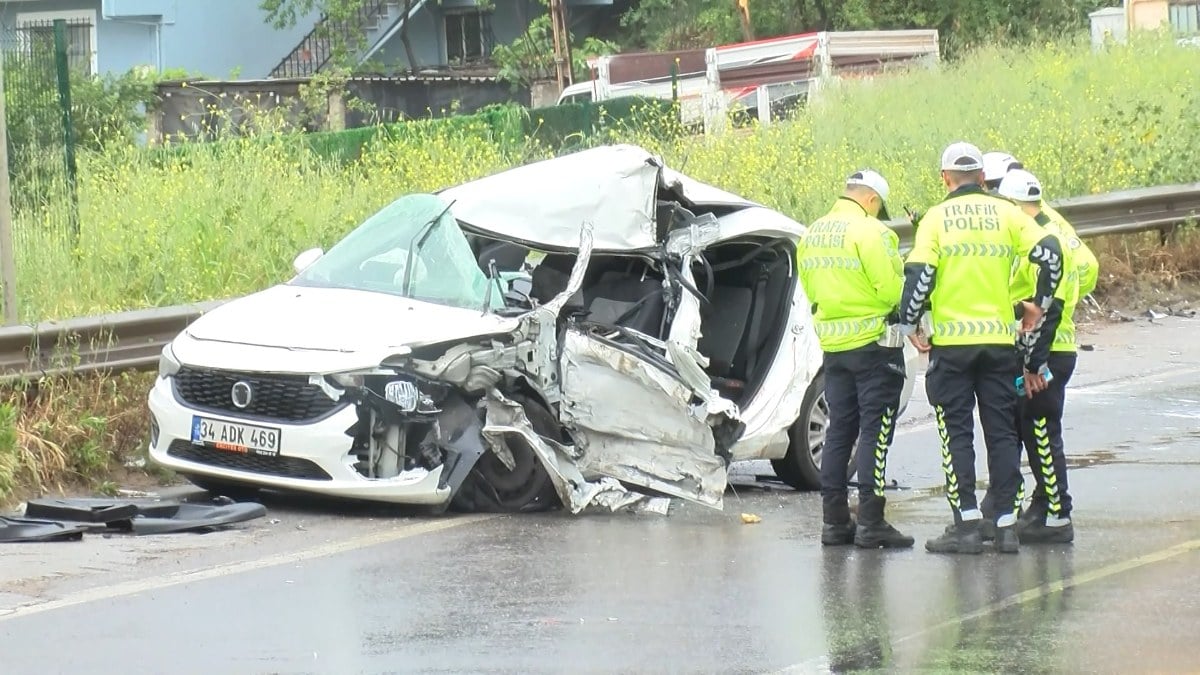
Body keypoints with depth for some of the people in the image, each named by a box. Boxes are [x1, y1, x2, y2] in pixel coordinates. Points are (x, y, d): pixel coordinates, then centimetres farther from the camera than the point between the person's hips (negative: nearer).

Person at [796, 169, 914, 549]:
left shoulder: (813, 234, 9)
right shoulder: (870, 232, -15)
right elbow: (892, 290, -18)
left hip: (833, 345, 7)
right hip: (875, 343, -7)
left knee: (839, 432, 12)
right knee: (875, 432, -4)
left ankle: (834, 521, 13)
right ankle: (871, 523, -7)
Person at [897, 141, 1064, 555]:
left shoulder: (937, 218, -1)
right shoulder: (1005, 213, 5)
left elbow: (919, 273, -11)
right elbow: (1049, 253, -4)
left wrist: (909, 323, 2)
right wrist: (1039, 304, 9)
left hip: (951, 341, -2)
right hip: (1000, 340, 2)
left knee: (956, 433, 2)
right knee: (1002, 434, 8)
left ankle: (966, 524, -4)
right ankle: (1007, 525, 5)